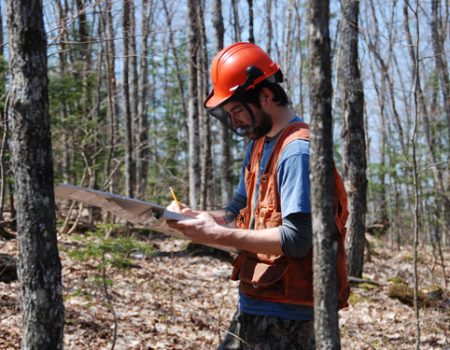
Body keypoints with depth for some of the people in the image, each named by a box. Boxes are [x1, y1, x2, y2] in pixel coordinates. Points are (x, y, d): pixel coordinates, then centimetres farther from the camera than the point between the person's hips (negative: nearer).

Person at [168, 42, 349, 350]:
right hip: (253, 305, 9)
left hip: (284, 314, -9)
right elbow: (240, 212, 18)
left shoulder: (297, 150, -18)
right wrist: (194, 217, -1)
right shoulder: (258, 144, 13)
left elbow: (295, 240, -23)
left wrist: (219, 235, -22)